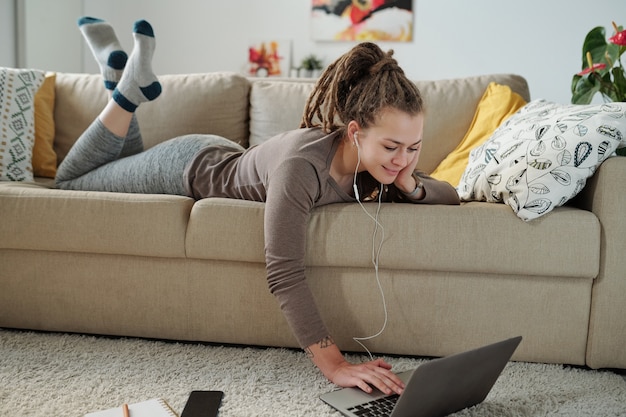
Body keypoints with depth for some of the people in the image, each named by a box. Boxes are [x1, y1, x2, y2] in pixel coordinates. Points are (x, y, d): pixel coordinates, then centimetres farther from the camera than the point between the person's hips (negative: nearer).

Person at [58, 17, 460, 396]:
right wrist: (334, 364, -51)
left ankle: (129, 79, 32)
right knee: (71, 178, 20)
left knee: (124, 170, 34)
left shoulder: (385, 160, -25)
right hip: (189, 168, -6)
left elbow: (452, 197, -13)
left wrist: (411, 186, -36)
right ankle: (129, 86, 18)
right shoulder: (303, 163, -46)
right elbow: (284, 273, -47)